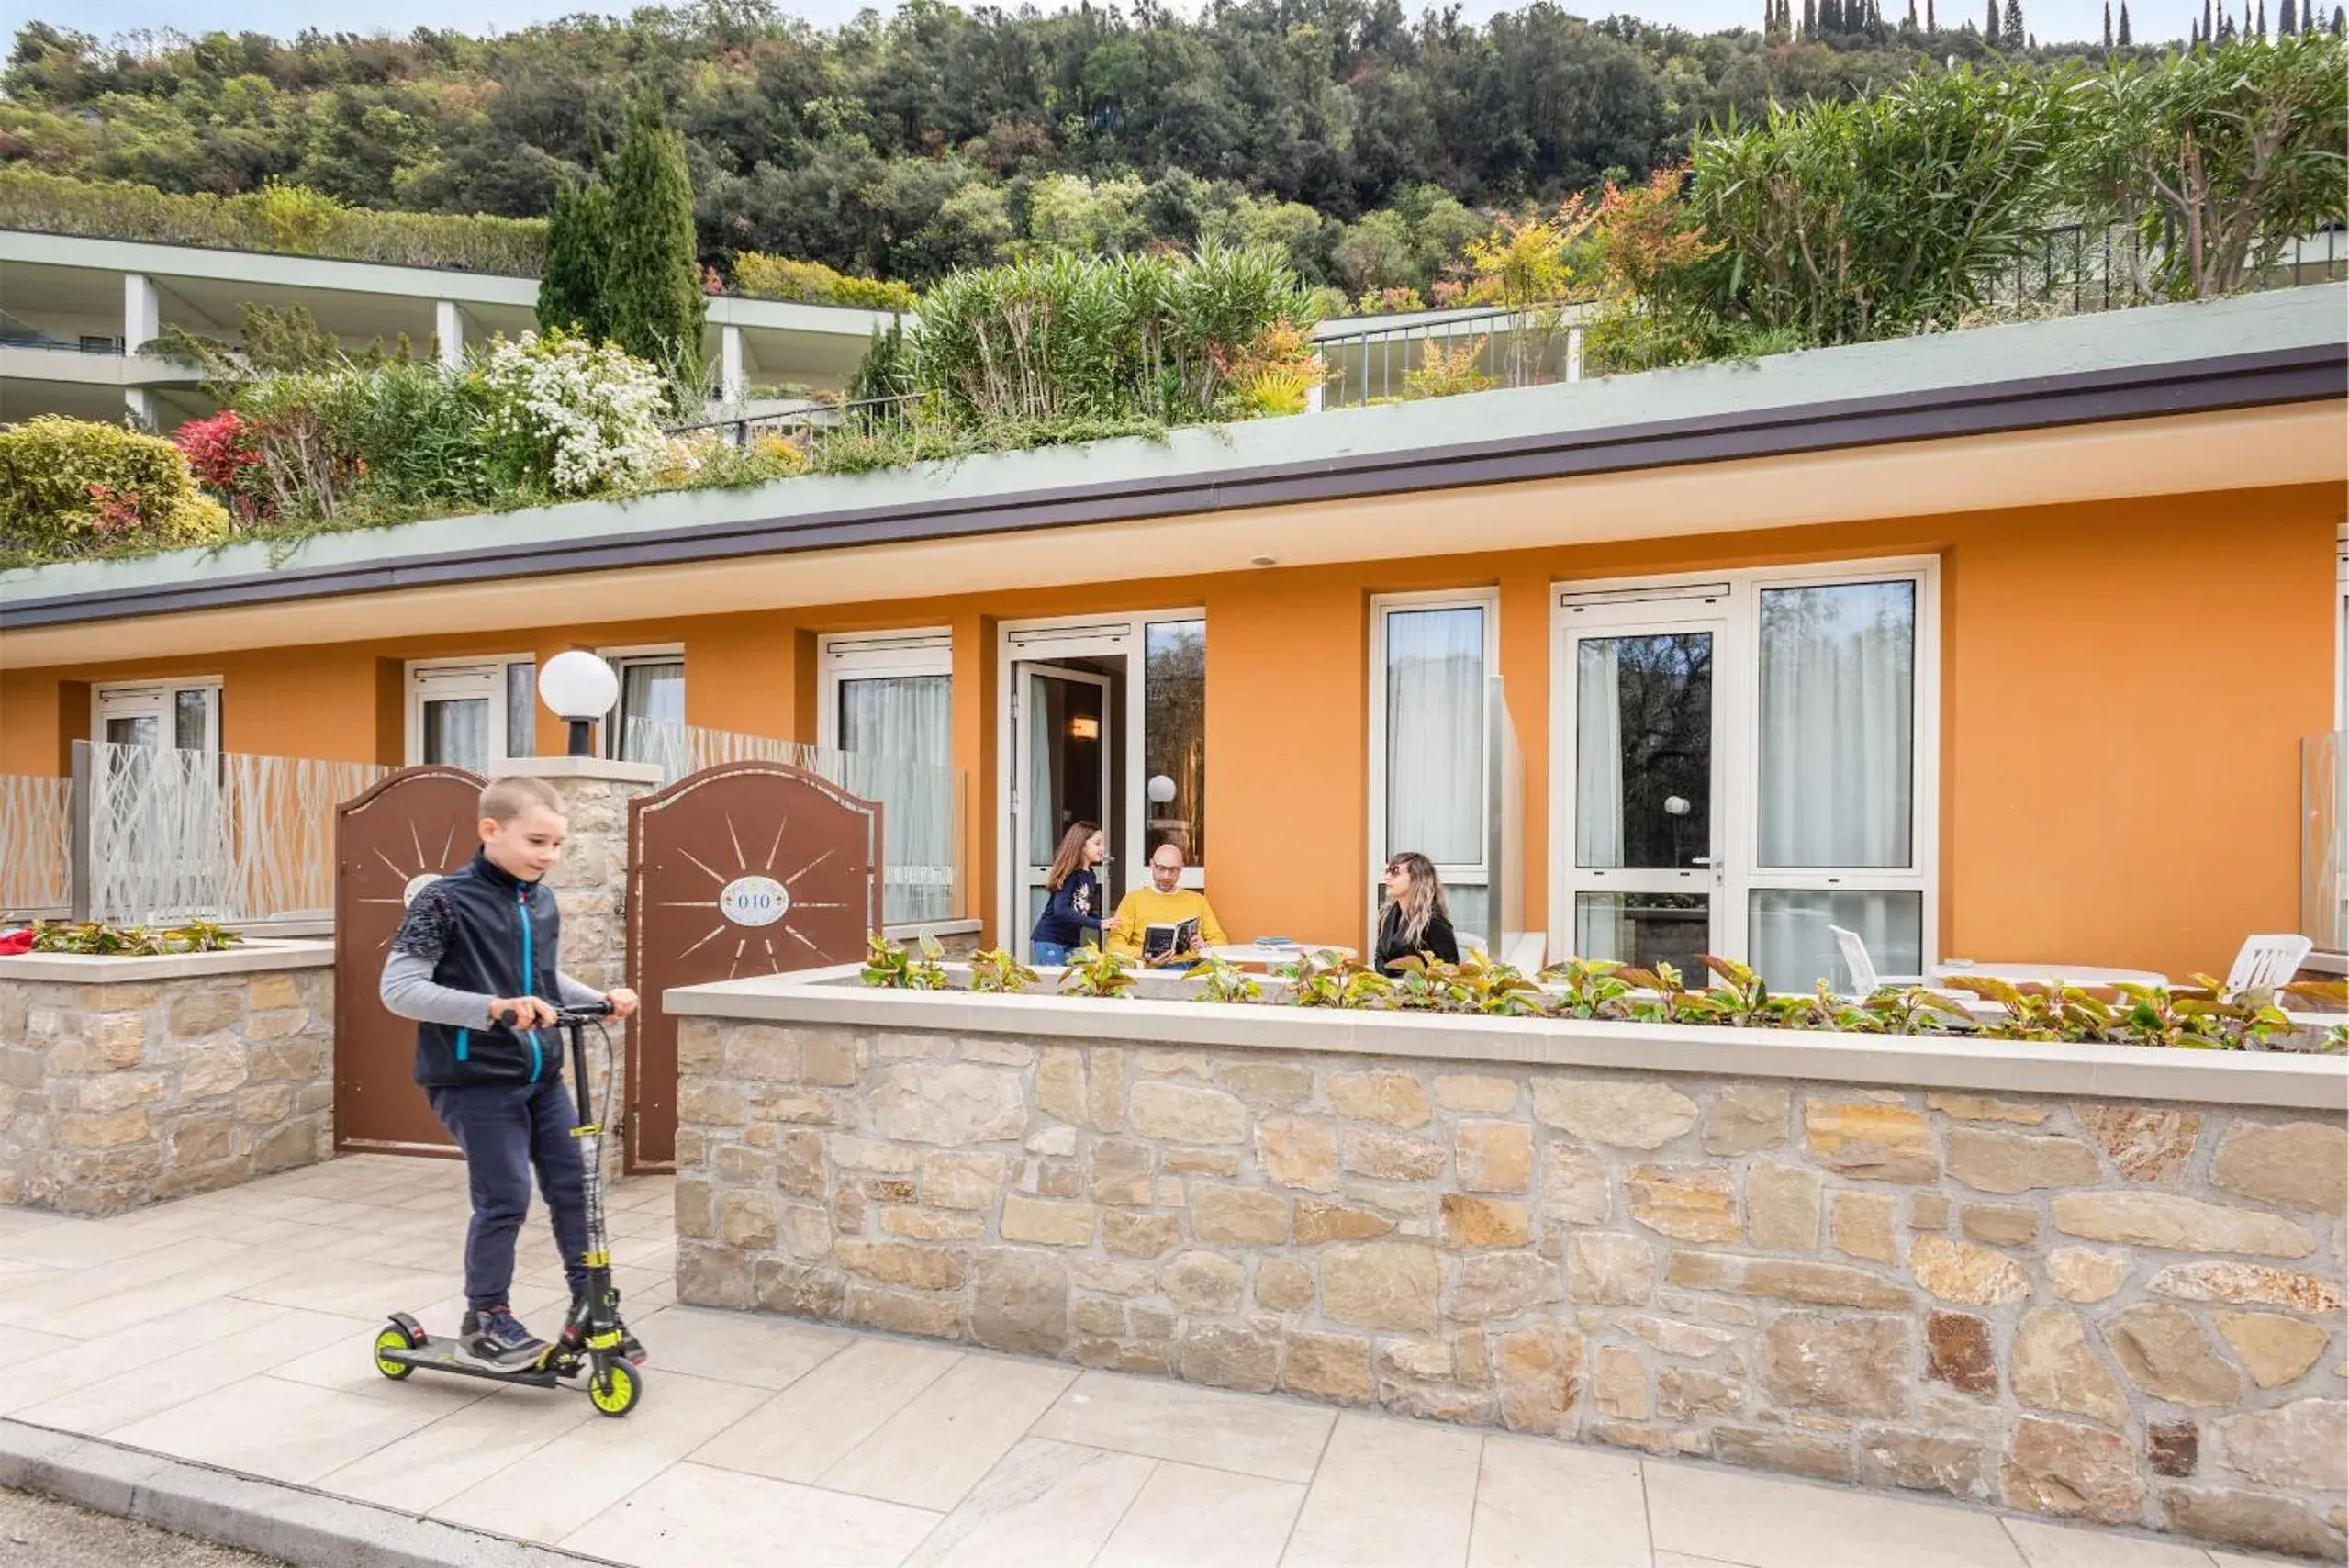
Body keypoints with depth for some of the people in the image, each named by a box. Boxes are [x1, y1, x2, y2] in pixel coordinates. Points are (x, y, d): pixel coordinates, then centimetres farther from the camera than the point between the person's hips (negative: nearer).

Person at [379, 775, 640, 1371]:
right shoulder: (446, 901, -14)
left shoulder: (542, 902, 6)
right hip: (475, 1080, -6)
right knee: (505, 1199, -3)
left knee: (574, 1188, 8)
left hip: (542, 1076, 6)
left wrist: (600, 999, 2)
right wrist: (493, 1008, -31)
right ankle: (484, 1320, 19)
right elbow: (398, 988, -19)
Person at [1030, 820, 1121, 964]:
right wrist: (1098, 924, -32)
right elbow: (1061, 910, -30)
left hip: (1072, 942, 8)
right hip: (1048, 940, -8)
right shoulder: (1069, 874, -17)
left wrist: (1106, 924, -7)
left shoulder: (1091, 876, 7)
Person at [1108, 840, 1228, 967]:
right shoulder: (1133, 899, 13)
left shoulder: (1197, 899, 21)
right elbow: (1114, 945, 4)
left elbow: (1220, 941, 18)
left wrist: (1206, 947, -6)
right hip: (1154, 970, -3)